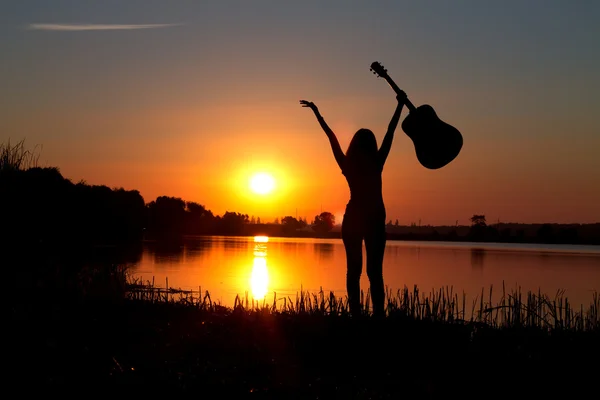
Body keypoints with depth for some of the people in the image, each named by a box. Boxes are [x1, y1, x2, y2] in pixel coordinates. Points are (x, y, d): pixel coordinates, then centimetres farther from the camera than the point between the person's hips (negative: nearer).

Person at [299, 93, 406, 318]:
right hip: (375, 219, -2)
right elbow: (390, 133, 2)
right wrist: (400, 105, 10)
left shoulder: (347, 165, 0)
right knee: (374, 271, -2)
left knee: (353, 270, 5)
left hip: (353, 218, 2)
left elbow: (332, 137, 9)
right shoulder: (377, 163, -4)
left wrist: (317, 113, 18)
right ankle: (378, 315, -12)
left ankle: (356, 316, 0)